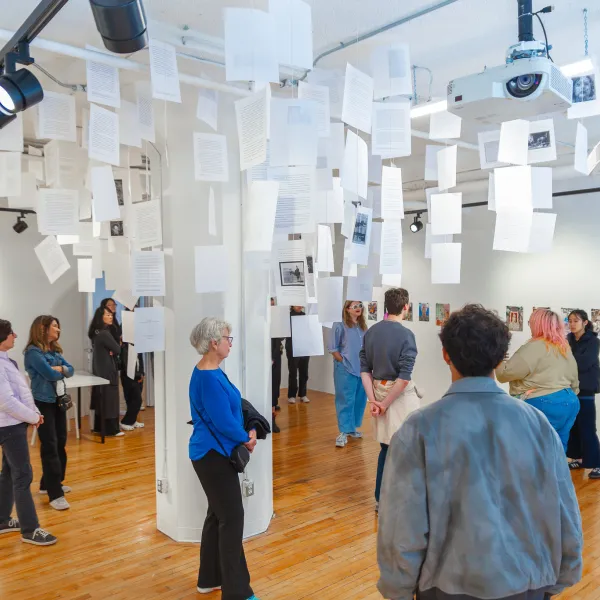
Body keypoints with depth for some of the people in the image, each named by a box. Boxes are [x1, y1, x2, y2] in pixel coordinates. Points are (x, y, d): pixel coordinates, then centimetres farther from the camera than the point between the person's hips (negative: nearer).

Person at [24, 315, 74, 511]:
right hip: (43, 403, -8)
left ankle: (50, 483, 30)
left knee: (60, 443, 13)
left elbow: (70, 370, 5)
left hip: (58, 401, 8)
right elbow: (50, 374, -21)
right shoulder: (33, 352, -13)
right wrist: (62, 371, -1)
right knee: (50, 446, -6)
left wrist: (60, 368, -15)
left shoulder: (55, 351, 12)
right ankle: (55, 495, -3)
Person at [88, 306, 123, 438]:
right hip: (107, 371, -9)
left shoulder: (96, 333, 9)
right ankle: (112, 430, 2)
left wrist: (110, 351, -6)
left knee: (101, 398, 14)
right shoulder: (105, 334, -20)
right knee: (110, 399, -3)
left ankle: (99, 427, 21)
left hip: (99, 370, 9)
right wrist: (119, 343, 5)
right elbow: (118, 350, -16)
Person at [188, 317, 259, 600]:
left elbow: (233, 405, 11)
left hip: (213, 453, 10)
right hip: (214, 455, -10)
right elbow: (224, 421, -23)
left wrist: (248, 430, -4)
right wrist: (247, 438, -7)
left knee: (217, 514, 18)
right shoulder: (208, 378, -24)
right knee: (232, 518, -3)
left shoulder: (212, 372, 8)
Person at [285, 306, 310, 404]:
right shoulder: (288, 316, -3)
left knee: (304, 372, 7)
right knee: (293, 372, 2)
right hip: (292, 348, -4)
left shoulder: (304, 315, 10)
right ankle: (291, 395, 11)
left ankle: (302, 394, 18)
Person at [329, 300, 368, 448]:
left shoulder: (363, 326, 10)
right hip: (346, 369, -6)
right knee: (345, 401, -3)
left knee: (360, 400, 12)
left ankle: (352, 428, 26)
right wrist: (344, 363, -8)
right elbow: (333, 349, -8)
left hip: (362, 369, 6)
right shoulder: (339, 325, -9)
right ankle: (344, 432, 4)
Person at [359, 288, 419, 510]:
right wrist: (386, 404, -13)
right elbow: (404, 377, -21)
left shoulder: (371, 332, 3)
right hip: (400, 395, -6)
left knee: (386, 446, 17)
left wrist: (373, 399, 1)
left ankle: (381, 499, 26)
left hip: (379, 391, 6)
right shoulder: (405, 335, -16)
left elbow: (364, 368, 3)